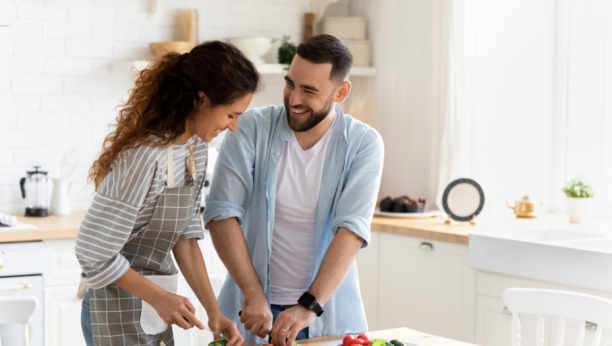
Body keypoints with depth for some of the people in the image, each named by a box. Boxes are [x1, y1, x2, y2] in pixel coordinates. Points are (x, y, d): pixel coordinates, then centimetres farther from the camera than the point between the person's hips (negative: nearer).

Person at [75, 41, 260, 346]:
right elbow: (94, 253, -21)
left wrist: (213, 311, -3)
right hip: (118, 314, -8)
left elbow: (185, 235, 3)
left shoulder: (195, 147, 1)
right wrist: (159, 297, -17)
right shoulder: (145, 158, -26)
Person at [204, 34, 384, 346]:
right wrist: (254, 294, -21)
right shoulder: (252, 128, -8)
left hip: (328, 308, 0)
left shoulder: (363, 144, -8)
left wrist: (309, 306, -28)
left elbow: (352, 229, -18)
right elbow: (222, 212, -13)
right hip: (253, 304, 0)